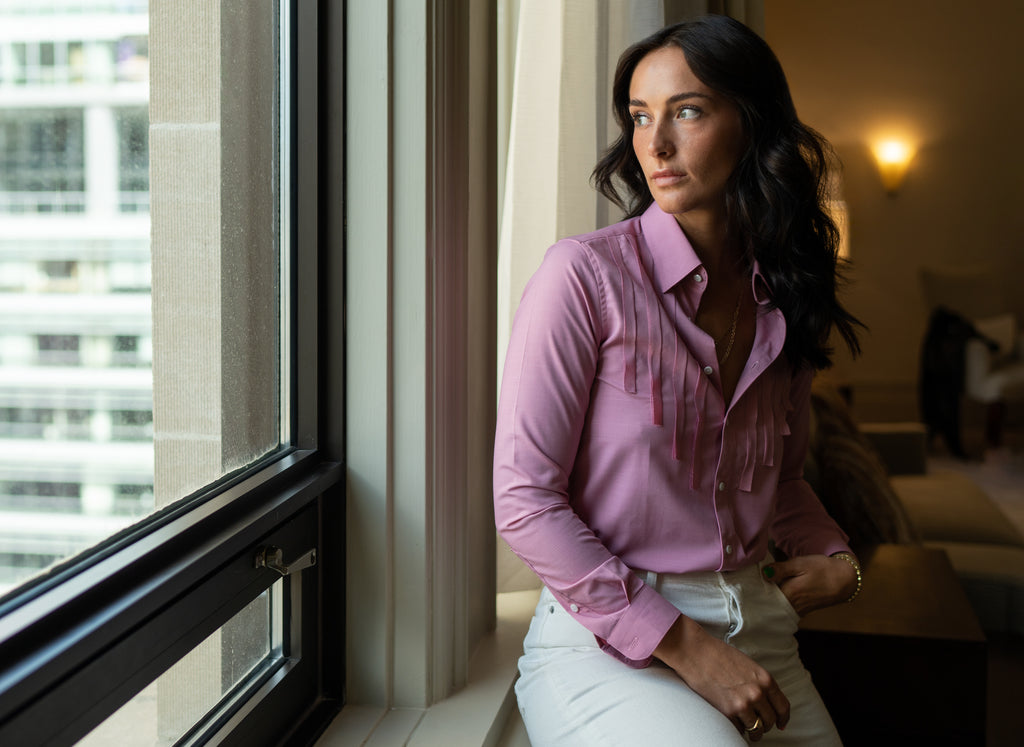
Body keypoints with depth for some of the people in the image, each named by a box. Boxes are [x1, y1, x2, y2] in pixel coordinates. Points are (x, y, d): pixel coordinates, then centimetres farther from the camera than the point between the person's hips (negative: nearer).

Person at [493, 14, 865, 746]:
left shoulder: (784, 302, 8)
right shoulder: (585, 274, -10)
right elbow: (524, 499, -13)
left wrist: (836, 560, 4)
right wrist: (684, 646, -15)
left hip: (759, 632, 5)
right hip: (604, 644, -5)